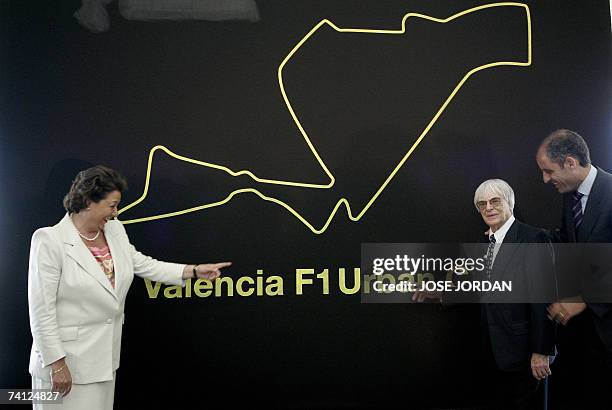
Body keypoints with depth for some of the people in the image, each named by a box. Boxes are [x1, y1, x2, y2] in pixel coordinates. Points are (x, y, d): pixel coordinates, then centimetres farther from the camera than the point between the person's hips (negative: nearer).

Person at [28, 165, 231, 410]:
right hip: (65, 361, -6)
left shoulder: (114, 230, 4)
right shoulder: (50, 240, -16)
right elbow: (41, 309, -16)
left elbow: (143, 265, 16)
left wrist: (194, 271, 11)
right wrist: (56, 364, -16)